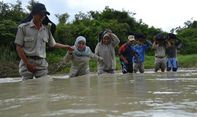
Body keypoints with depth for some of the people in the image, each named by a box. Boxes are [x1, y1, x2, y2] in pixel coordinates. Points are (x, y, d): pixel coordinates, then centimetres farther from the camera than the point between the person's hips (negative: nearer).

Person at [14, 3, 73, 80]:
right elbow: (19, 47, -5)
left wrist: (66, 46, 18)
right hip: (27, 62, -3)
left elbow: (53, 44, 22)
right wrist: (27, 63, -11)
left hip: (42, 63, 3)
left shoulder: (46, 30, 8)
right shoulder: (23, 27, -1)